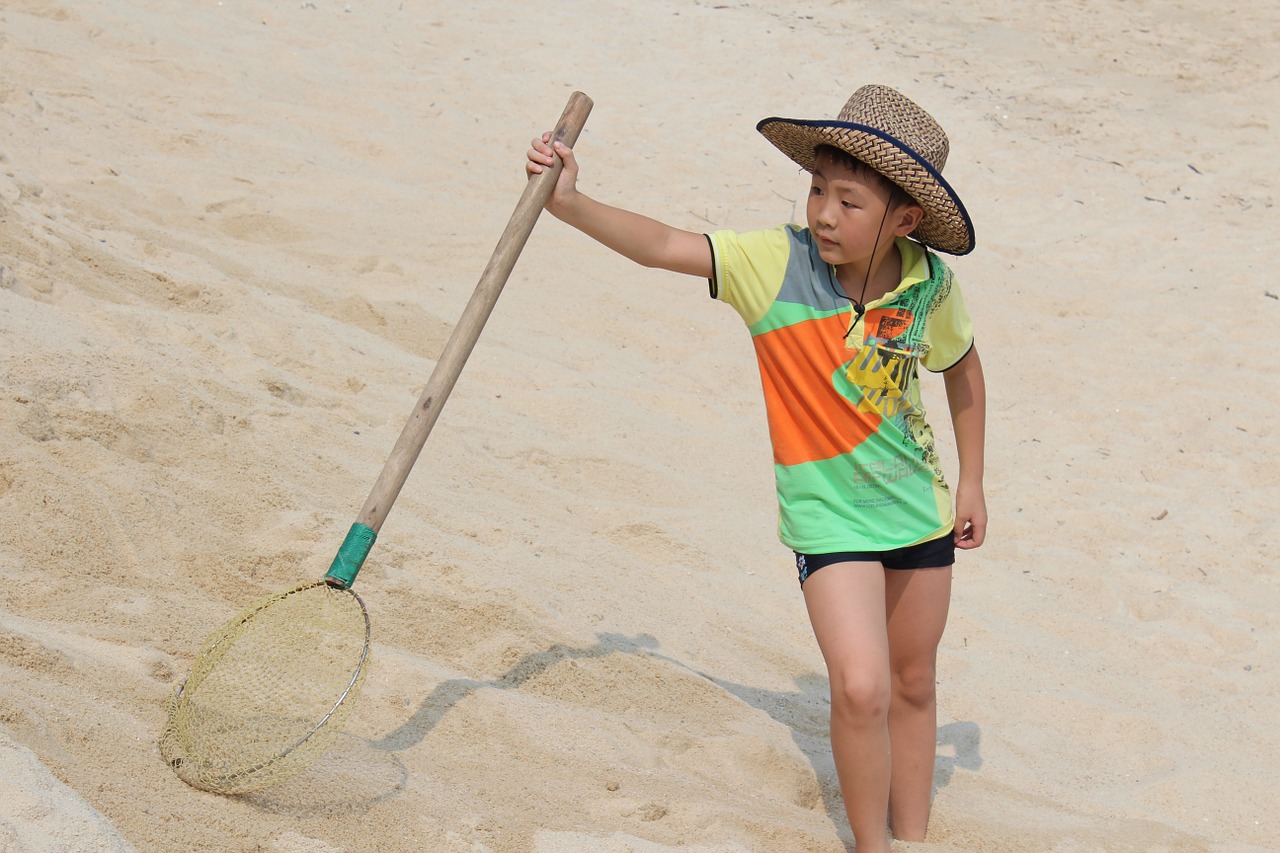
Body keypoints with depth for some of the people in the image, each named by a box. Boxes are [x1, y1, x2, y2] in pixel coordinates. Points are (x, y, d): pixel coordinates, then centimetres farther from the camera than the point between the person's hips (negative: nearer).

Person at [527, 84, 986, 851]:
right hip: (829, 515, -3)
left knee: (913, 686, 16)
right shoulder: (775, 263, -18)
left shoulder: (932, 287, -10)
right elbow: (662, 246, -26)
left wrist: (971, 480, 12)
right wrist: (571, 204, -39)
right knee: (861, 689, -16)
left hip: (919, 505, 4)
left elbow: (964, 367, 9)